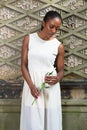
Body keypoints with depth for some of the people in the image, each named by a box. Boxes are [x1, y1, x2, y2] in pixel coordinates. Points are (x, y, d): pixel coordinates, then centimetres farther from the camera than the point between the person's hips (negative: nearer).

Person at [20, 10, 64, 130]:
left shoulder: (59, 46, -4)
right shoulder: (28, 39, -2)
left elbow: (61, 70, 4)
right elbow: (24, 64, -2)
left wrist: (57, 79, -19)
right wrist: (31, 85, -14)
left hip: (50, 89, 0)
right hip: (32, 86, 0)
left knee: (51, 120, 8)